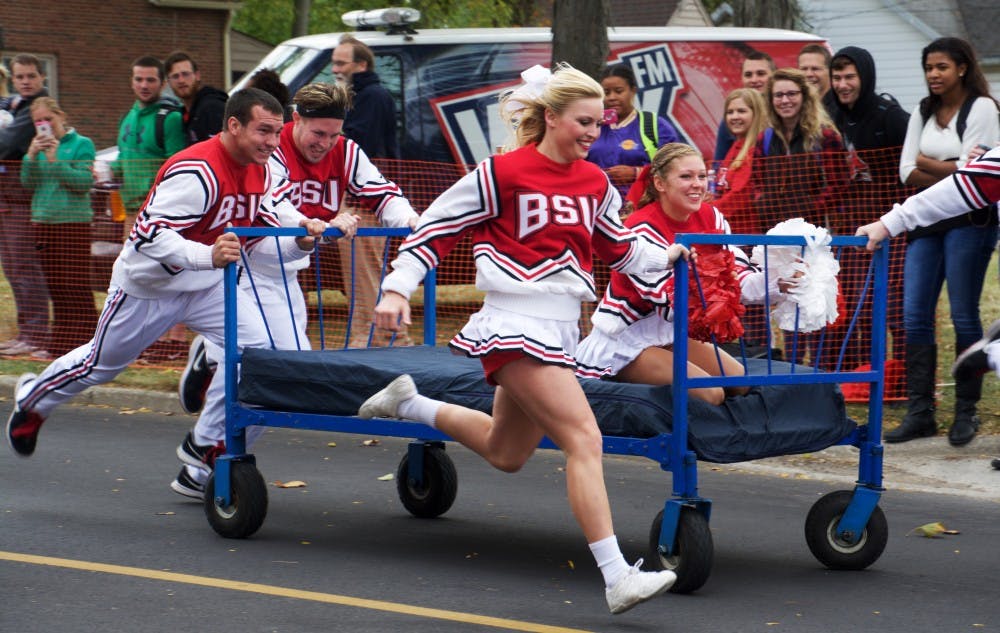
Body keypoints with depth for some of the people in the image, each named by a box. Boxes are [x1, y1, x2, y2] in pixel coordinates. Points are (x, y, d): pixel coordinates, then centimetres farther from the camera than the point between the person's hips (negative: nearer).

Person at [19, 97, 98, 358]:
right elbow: (28, 183, 6)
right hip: (43, 222, 6)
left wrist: (55, 160, -17)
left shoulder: (81, 144, -3)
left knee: (76, 287, -7)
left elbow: (84, 182, -13)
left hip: (74, 222, -6)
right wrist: (31, 156, -8)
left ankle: (84, 343, -5)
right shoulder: (39, 145, 12)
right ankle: (60, 344, 14)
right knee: (55, 287, 9)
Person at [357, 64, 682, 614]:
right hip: (517, 325, -8)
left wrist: (667, 256, 11)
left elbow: (619, 249, 26)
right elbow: (436, 227, -4)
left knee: (505, 454, 22)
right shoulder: (504, 173, -10)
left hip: (559, 329, 8)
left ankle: (408, 403, 43)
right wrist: (397, 288, -10)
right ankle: (617, 578, -23)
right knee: (584, 439, -19)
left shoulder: (595, 183, 10)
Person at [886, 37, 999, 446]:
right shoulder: (923, 113, 16)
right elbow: (907, 171, 6)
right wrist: (950, 172, -8)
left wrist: (928, 164, -1)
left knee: (963, 315, -3)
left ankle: (966, 412, 6)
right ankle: (919, 412, 2)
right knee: (914, 315, -1)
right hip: (926, 220, 6)